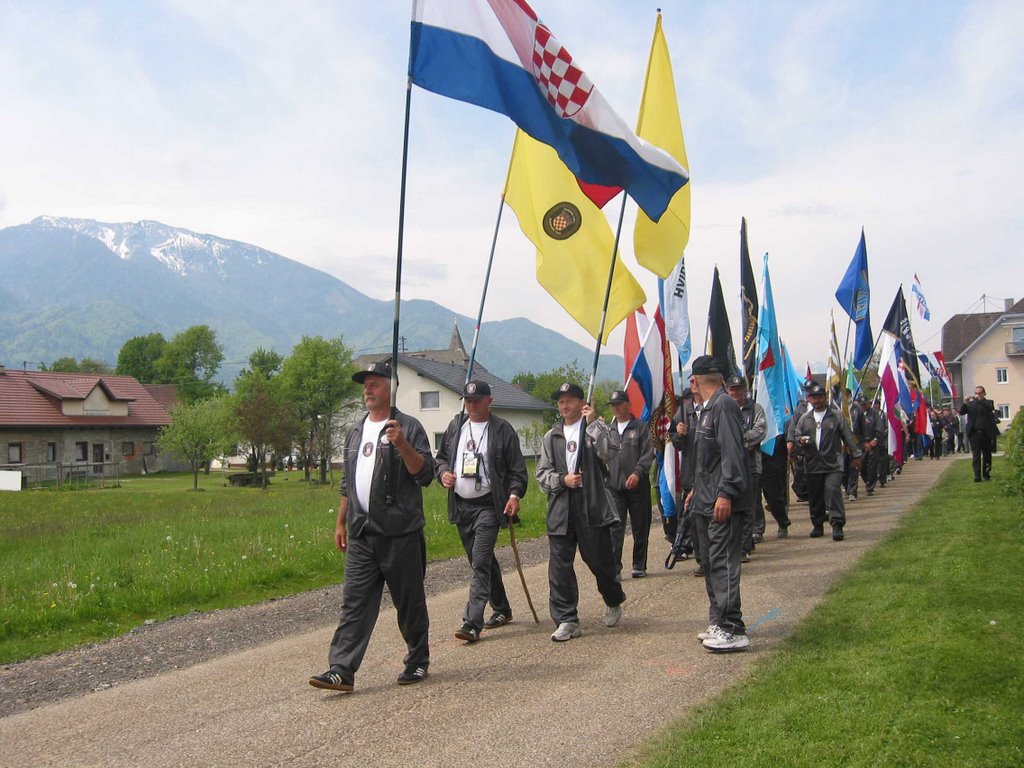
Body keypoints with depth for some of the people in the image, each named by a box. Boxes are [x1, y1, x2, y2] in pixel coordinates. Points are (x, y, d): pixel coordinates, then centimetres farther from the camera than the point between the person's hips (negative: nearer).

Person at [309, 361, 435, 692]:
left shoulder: (407, 427, -3)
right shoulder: (355, 432, 18)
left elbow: (424, 473, -12)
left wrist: (401, 444, -25)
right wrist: (341, 522, 20)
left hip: (400, 532, -5)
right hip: (361, 532, 6)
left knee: (409, 602, 6)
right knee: (354, 602, 1)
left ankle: (417, 662, 20)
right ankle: (342, 670, 0)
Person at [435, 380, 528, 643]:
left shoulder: (502, 430, -4)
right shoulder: (456, 426, 11)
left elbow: (517, 468, -4)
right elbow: (441, 457, 20)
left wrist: (515, 494, -17)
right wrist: (443, 473, 0)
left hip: (488, 505, -6)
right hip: (461, 505, 6)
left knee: (480, 563, -13)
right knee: (483, 562, 16)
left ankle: (472, 623, -16)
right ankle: (501, 610, 31)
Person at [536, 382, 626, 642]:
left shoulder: (595, 429, 4)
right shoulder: (551, 437, 14)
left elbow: (609, 451, -17)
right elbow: (542, 473, 10)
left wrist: (592, 421, -14)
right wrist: (562, 479, -8)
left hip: (592, 506, -3)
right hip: (560, 508, 3)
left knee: (600, 560, 6)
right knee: (560, 566, 0)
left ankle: (614, 603, 34)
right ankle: (566, 621, 7)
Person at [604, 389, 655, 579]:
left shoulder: (640, 427, 3)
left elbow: (648, 453, -6)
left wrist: (638, 473, -18)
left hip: (637, 485, -2)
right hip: (614, 485, 2)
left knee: (640, 528, 6)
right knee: (615, 528, -6)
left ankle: (639, 566, 17)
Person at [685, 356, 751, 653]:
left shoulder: (724, 405, -14)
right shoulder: (707, 408, 16)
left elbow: (732, 453, -22)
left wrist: (725, 493, -25)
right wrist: (698, 488, 27)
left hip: (724, 502, -10)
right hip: (706, 501, 10)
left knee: (722, 563, -9)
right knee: (711, 564, 14)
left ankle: (733, 630, -4)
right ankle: (718, 623, 23)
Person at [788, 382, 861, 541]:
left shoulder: (836, 416, 5)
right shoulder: (804, 419, 13)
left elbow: (848, 437, 6)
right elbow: (796, 436, 16)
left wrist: (856, 455, 4)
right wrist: (800, 440, -8)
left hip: (833, 464, -3)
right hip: (813, 465, 3)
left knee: (833, 491, -15)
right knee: (815, 496, 8)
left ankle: (837, 525, -12)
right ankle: (817, 525, 21)